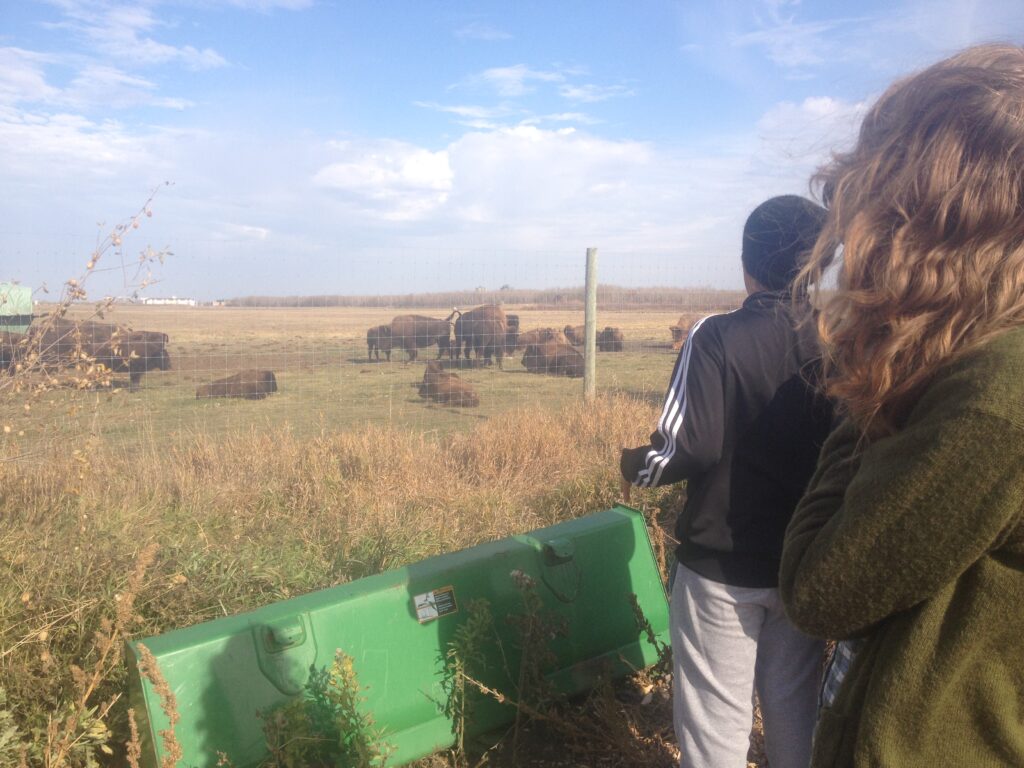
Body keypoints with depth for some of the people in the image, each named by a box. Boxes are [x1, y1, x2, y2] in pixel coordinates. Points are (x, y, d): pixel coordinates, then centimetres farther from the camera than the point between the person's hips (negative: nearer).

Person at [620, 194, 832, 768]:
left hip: (722, 565, -4)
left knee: (717, 716, 10)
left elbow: (688, 449, -22)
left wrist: (633, 467, -4)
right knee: (795, 709, 20)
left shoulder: (717, 338, -15)